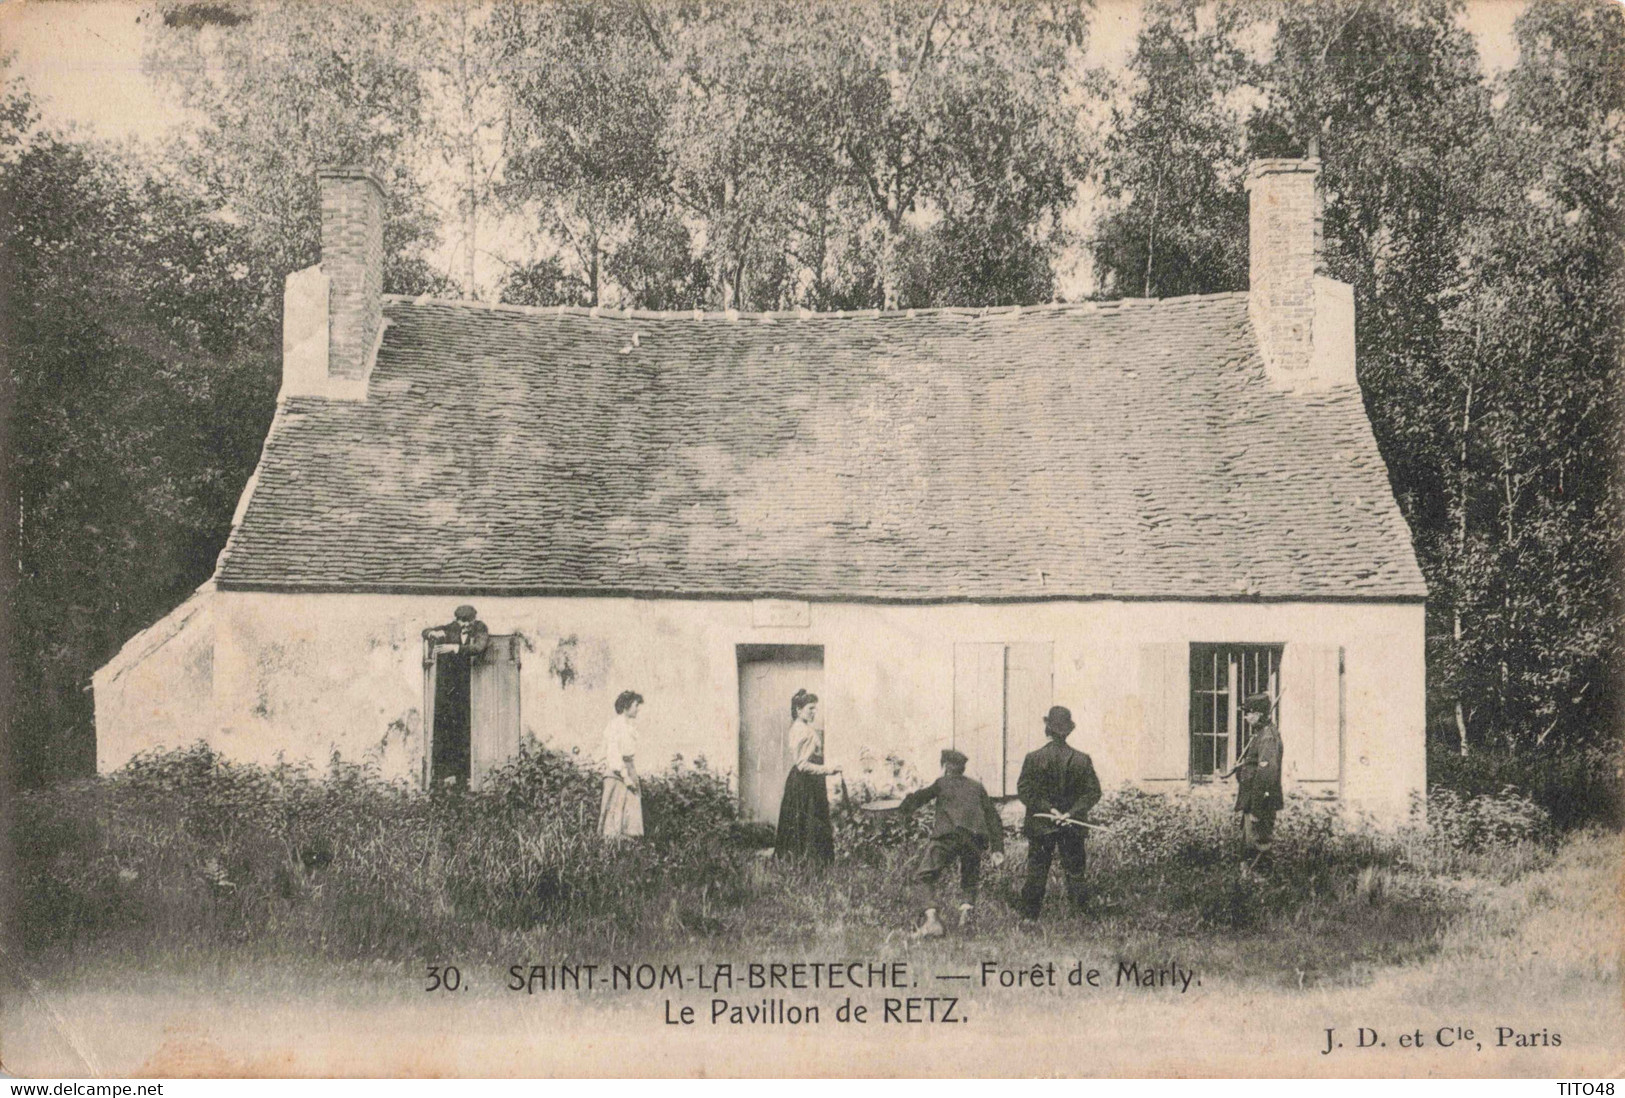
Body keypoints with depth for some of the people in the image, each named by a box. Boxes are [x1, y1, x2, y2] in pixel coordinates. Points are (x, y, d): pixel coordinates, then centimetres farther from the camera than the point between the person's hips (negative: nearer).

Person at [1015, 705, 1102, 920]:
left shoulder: (1033, 758, -6)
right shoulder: (1082, 760, -2)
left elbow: (1024, 790, -10)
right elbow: (1093, 792, -4)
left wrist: (1048, 810, -10)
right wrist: (1072, 812, -10)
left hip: (1040, 827, -1)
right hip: (1072, 829, 1)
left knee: (1036, 874, 7)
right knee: (1075, 872, 8)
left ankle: (1029, 917, 9)